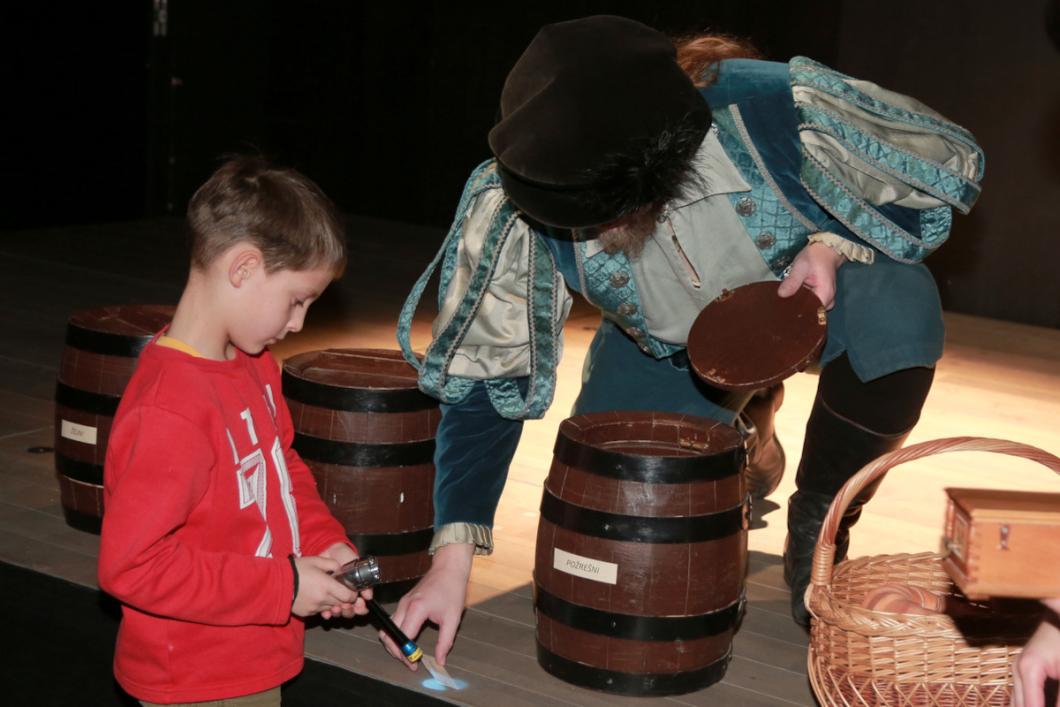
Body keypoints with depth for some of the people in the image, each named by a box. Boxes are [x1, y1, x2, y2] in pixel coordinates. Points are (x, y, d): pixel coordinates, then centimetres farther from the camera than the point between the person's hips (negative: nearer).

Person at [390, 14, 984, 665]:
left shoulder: (776, 113, -38)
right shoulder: (516, 206, -31)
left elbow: (951, 165, -19)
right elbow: (486, 379, -22)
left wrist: (838, 243, -34)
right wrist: (452, 556, -29)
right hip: (668, 343, 2)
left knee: (897, 310, -36)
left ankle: (817, 525, -8)